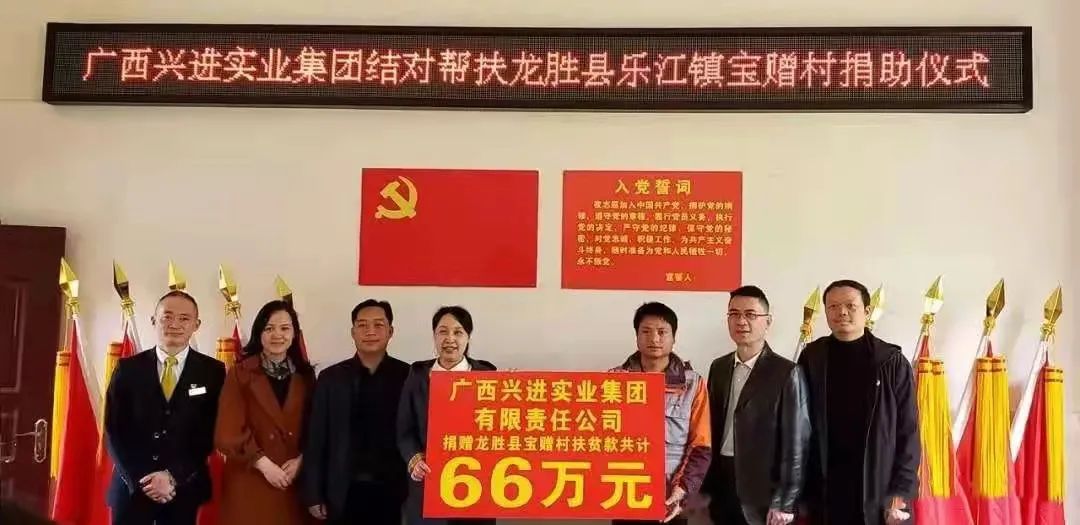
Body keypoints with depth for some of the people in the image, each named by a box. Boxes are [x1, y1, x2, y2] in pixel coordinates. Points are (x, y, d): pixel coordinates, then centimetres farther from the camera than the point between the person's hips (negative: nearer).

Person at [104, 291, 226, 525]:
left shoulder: (213, 371, 0)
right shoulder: (127, 368, 3)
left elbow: (210, 433, -2)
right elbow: (114, 431, 0)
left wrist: (174, 477, -11)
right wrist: (140, 479, -10)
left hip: (185, 489, 0)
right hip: (132, 487, 1)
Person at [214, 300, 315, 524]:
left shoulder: (305, 375, 8)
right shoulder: (240, 373, -2)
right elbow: (228, 433, -7)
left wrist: (301, 460, -7)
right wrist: (264, 464, -12)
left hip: (295, 480, 3)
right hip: (249, 482, -2)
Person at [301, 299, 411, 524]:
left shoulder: (407, 376, 0)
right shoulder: (331, 378, 3)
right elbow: (316, 439, 4)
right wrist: (314, 495, 0)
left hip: (392, 491, -1)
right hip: (345, 493, 1)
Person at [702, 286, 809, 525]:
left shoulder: (787, 373, -9)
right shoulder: (718, 367, 8)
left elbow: (795, 443, -10)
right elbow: (713, 428, 10)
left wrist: (784, 503, -12)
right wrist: (706, 487, 7)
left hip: (762, 491, -5)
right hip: (721, 485, 5)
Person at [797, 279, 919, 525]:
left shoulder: (892, 362, -2)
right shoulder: (811, 358, 2)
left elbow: (907, 432, -1)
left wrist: (902, 492, -8)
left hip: (878, 491, -1)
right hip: (824, 490, 1)